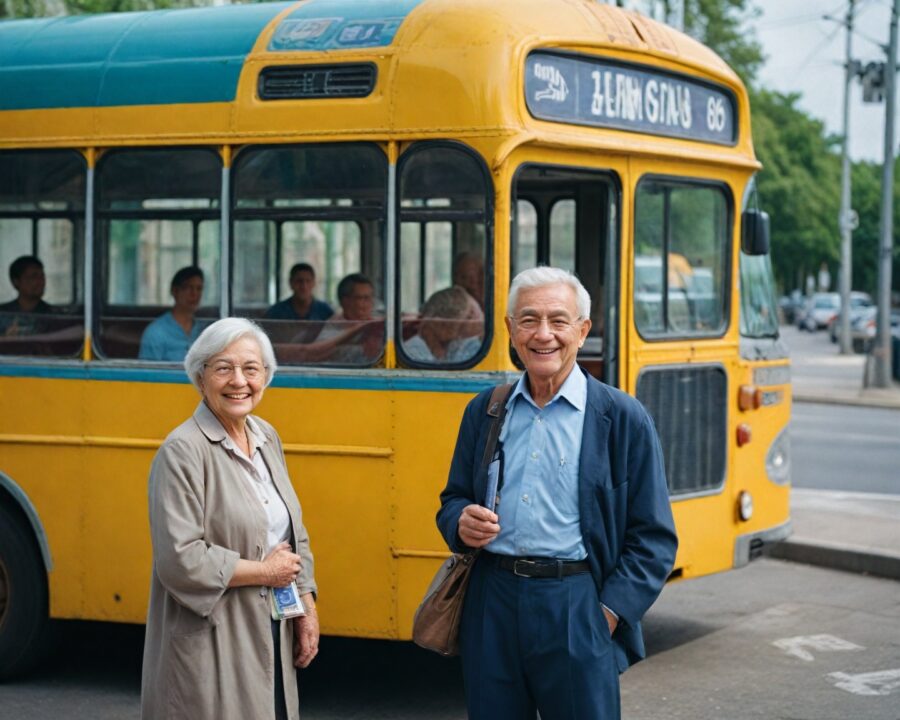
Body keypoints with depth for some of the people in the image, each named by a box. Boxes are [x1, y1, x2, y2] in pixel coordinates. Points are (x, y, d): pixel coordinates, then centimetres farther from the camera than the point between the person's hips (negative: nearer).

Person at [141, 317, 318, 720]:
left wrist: (306, 607, 6)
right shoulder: (183, 452, -15)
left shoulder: (267, 438, 8)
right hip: (210, 648, -7)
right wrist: (265, 571, -12)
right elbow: (180, 561, -22)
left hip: (271, 636, 7)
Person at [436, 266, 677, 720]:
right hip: (492, 605, 4)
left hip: (577, 607, -3)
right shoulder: (484, 411, 11)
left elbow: (654, 538, -1)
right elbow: (454, 500, 19)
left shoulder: (623, 419, -1)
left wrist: (610, 611, -10)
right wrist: (461, 523, -4)